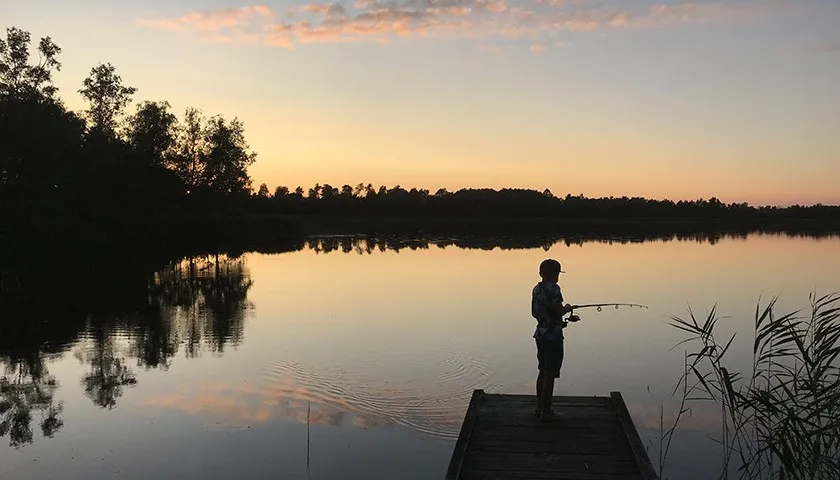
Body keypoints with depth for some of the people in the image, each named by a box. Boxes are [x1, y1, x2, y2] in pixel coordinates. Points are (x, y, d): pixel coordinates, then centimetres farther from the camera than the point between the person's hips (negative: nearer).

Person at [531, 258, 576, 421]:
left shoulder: (536, 289, 9)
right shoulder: (553, 288, -16)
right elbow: (557, 310, -23)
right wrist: (567, 308, -1)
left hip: (540, 334, 8)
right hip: (553, 336, -8)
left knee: (543, 371, 18)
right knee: (550, 374, 0)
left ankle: (540, 407, 26)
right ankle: (546, 411, 7)